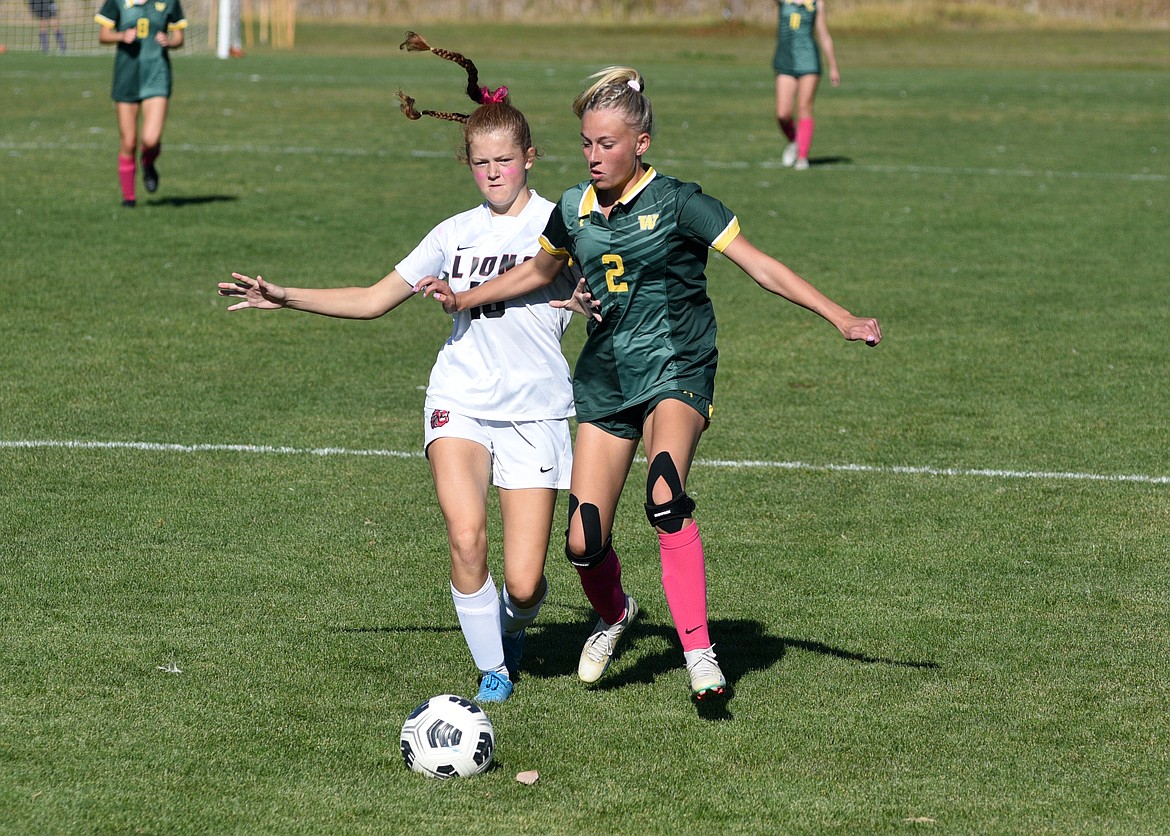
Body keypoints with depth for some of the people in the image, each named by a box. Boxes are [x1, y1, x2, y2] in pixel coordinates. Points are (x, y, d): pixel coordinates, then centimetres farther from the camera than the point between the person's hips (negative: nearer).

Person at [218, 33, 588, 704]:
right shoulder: (456, 234, 10)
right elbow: (372, 301, 17)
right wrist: (286, 298, 11)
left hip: (536, 411, -2)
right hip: (461, 402, 2)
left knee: (523, 583, -7)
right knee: (467, 539, -23)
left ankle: (514, 628, 32)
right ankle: (493, 672, -1)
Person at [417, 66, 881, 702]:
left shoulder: (676, 203, -10)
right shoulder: (574, 210, 5)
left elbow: (759, 266, -12)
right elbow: (540, 270, 27)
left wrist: (840, 318, -19)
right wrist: (465, 299, 24)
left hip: (676, 371, -5)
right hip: (605, 381, 5)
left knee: (665, 497, -33)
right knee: (584, 542, -2)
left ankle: (698, 651, -28)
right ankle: (613, 615, 34)